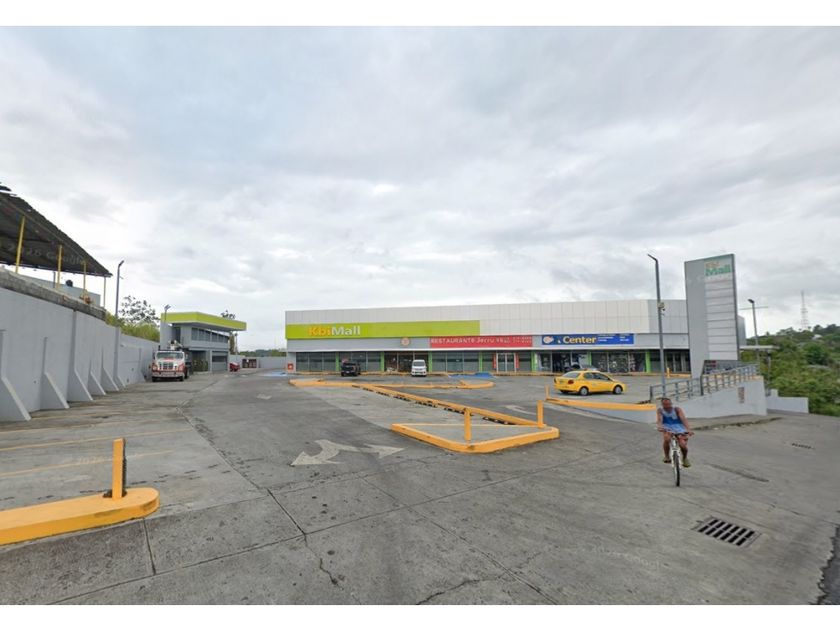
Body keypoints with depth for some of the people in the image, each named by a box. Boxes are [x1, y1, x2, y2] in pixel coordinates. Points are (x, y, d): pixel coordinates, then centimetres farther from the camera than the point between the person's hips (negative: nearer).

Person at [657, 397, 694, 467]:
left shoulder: (677, 409, -7)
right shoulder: (660, 410, -6)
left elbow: (683, 419, -20)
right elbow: (659, 420, -22)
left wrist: (689, 429, -37)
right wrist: (659, 427, -45)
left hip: (679, 429, 1)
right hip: (667, 429, -1)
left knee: (683, 445, -19)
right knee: (666, 438, -33)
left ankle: (685, 458, 17)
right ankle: (667, 457, -9)